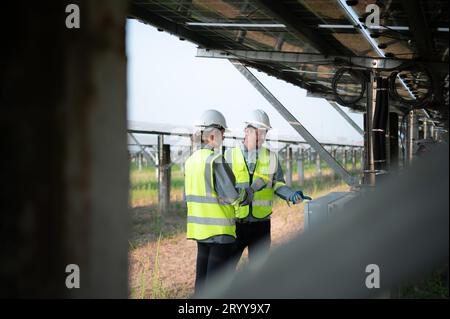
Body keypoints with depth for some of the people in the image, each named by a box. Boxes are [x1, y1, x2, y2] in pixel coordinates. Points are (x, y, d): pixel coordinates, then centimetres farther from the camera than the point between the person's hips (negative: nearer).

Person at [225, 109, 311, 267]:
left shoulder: (271, 157, 7)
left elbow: (277, 184, 8)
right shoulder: (230, 156, 1)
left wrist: (292, 195, -9)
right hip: (235, 223, -2)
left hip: (261, 224, 2)